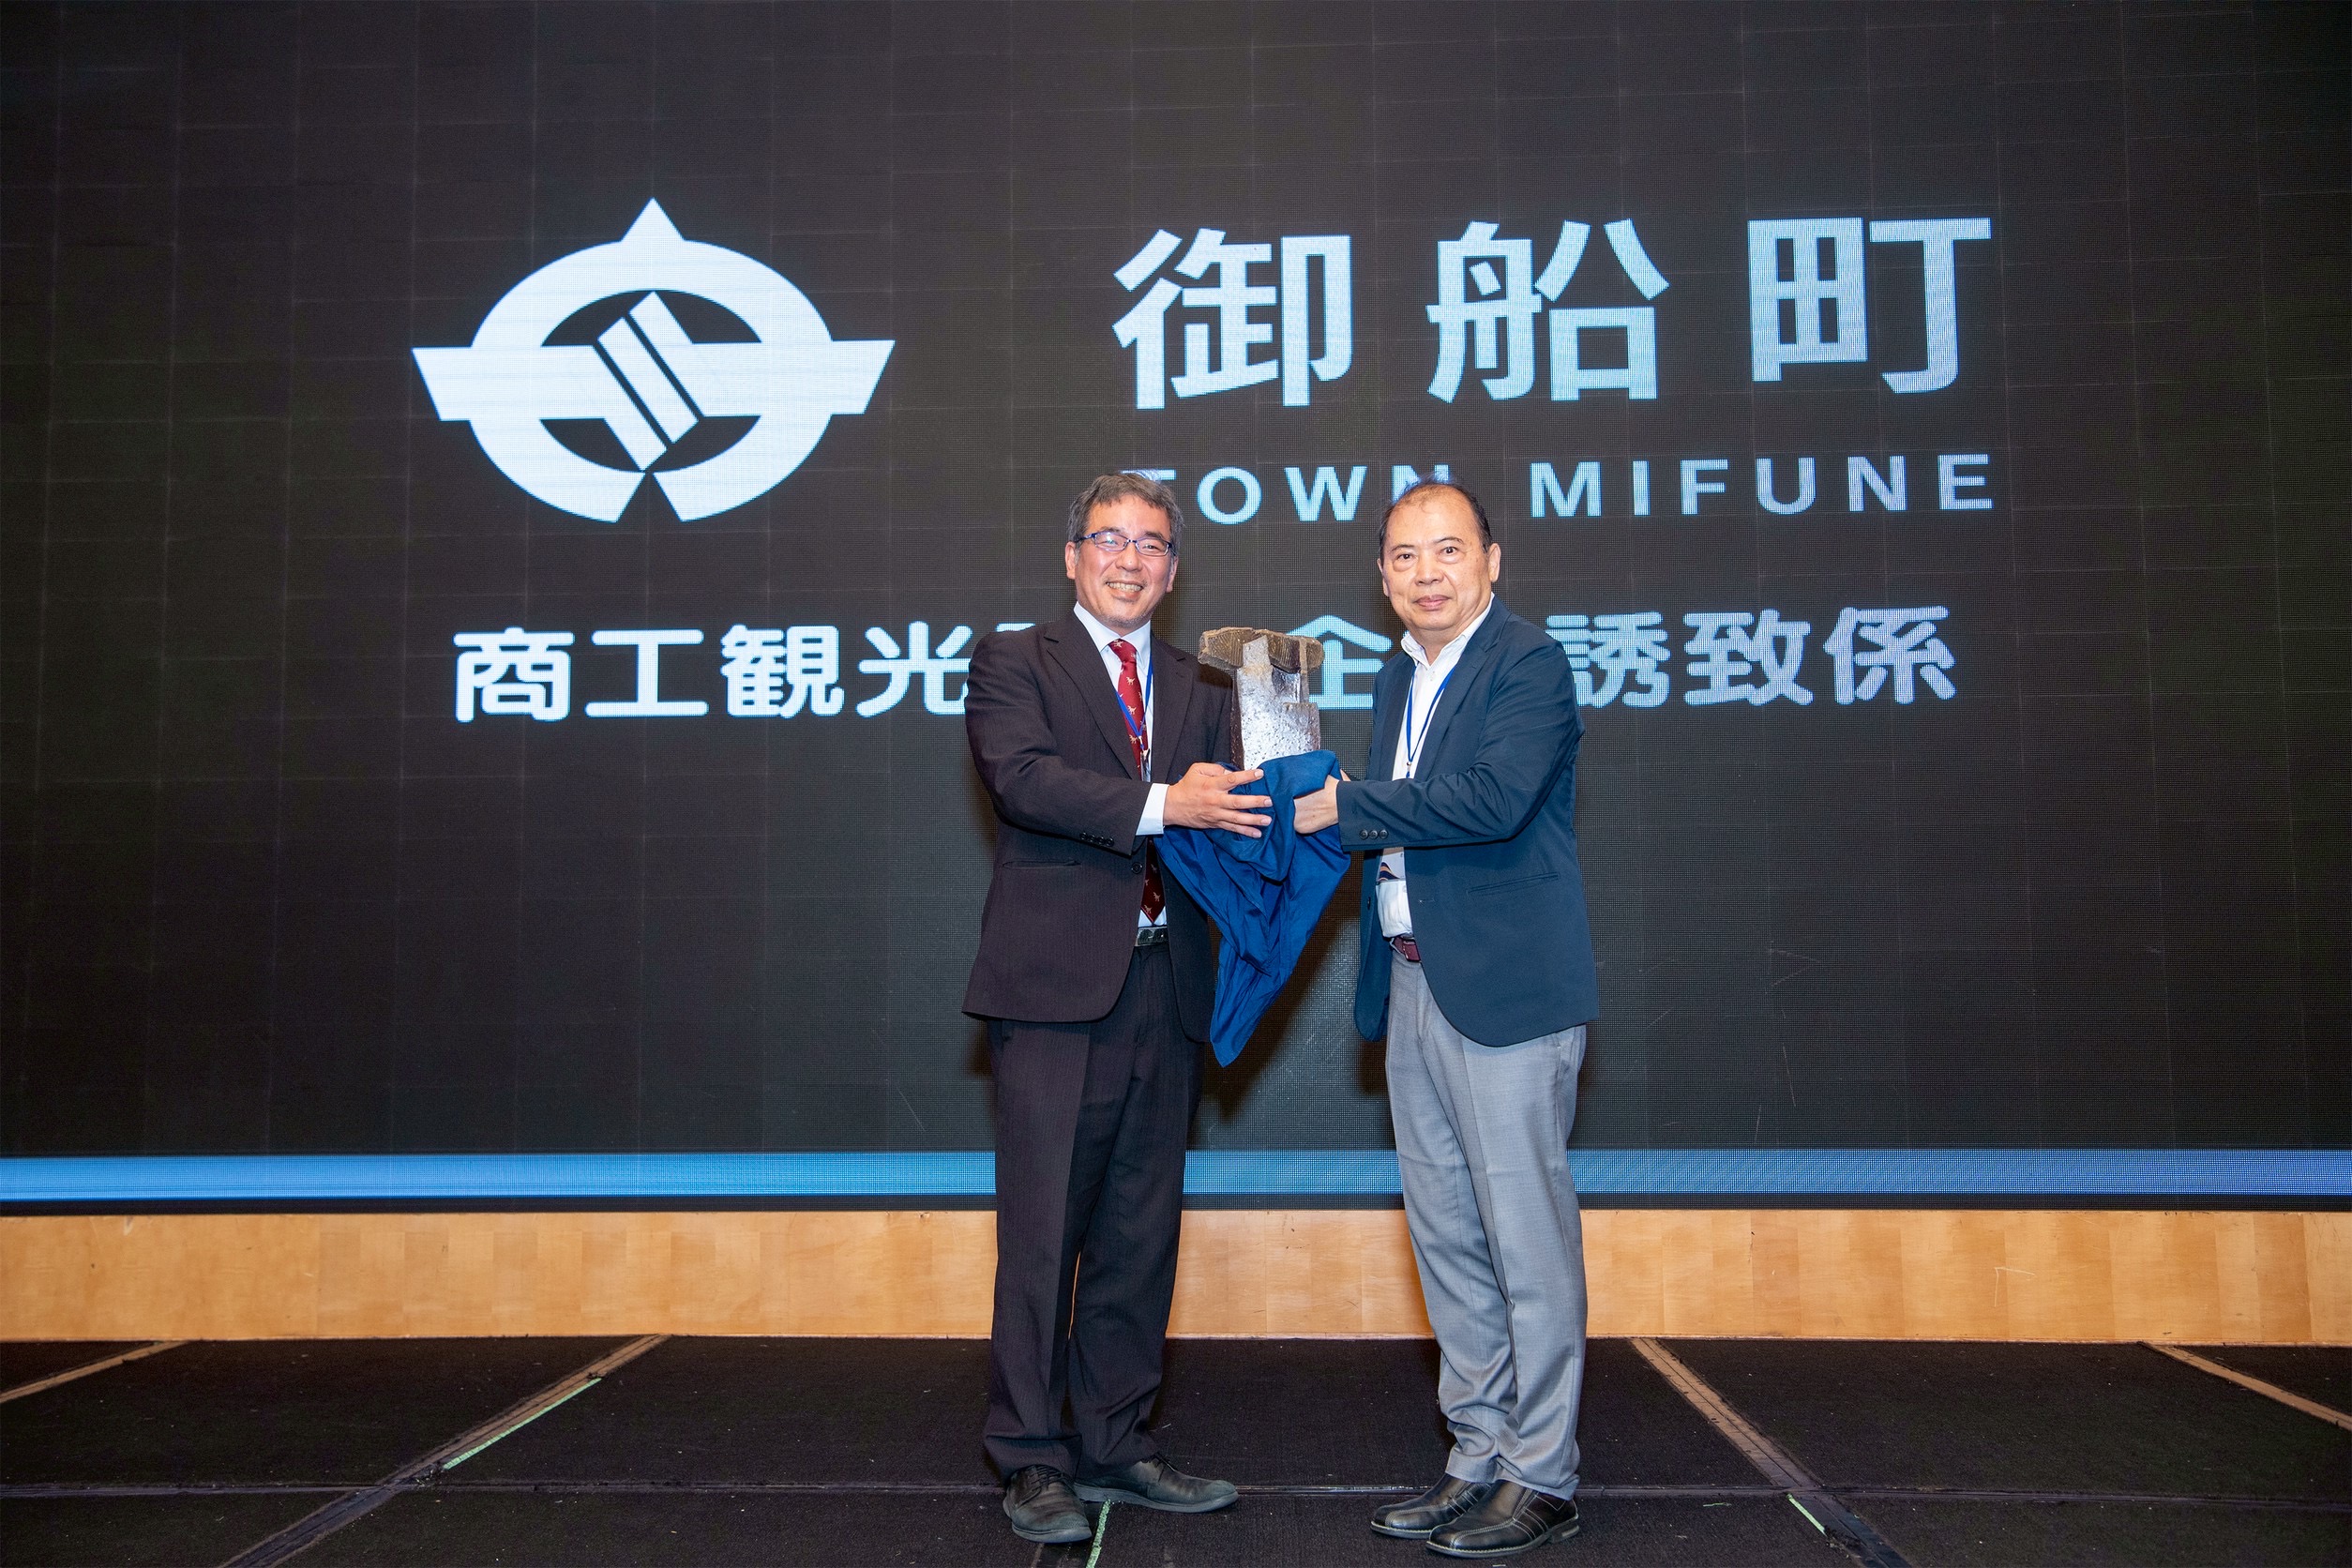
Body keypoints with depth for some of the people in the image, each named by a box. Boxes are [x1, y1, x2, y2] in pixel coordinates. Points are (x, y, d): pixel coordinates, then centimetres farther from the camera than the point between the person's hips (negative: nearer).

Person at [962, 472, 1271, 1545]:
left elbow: (1219, 814, 8)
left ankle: (1113, 1446, 23)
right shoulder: (1014, 662, 4)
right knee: (1042, 1232, -3)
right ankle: (1032, 1459, 9)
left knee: (1141, 1232, 11)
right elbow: (1023, 776, -14)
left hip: (1164, 990, 5)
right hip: (1057, 984, -5)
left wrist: (1235, 804, -16)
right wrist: (1162, 804, -23)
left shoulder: (1202, 688, 18)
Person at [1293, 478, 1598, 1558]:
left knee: (1527, 1234, -1)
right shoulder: (1397, 681, 17)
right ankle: (1479, 1457, 25)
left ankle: (1541, 1478, 11)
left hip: (1506, 985, -8)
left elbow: (1494, 798, -23)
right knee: (1445, 1236, 13)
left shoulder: (1530, 663, -8)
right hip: (1413, 984, 9)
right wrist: (1316, 814, -2)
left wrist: (1346, 808, -14)